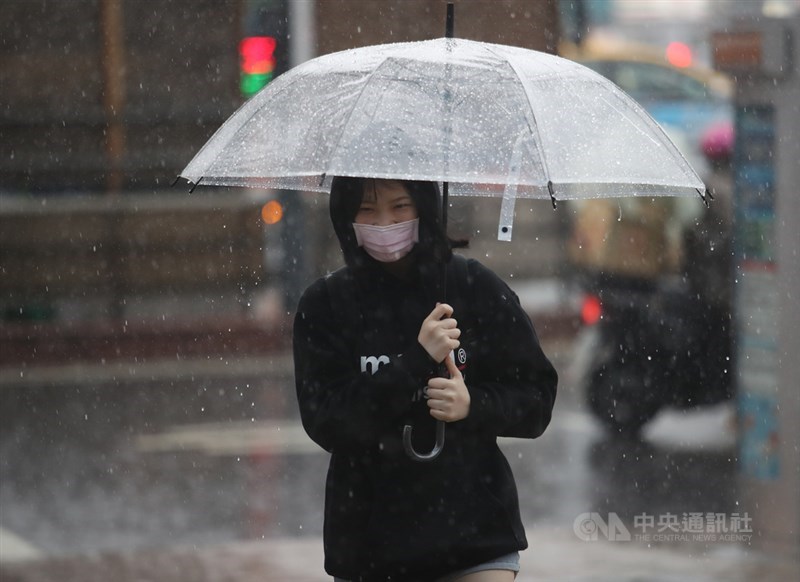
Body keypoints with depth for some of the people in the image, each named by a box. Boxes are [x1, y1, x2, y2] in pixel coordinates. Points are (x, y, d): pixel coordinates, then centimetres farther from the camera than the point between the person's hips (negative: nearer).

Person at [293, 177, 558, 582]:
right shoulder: (325, 305, 0)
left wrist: (474, 405, -16)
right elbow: (325, 422, -11)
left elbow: (536, 400, 4)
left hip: (475, 533, -1)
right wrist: (417, 360, -18)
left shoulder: (475, 287, 0)